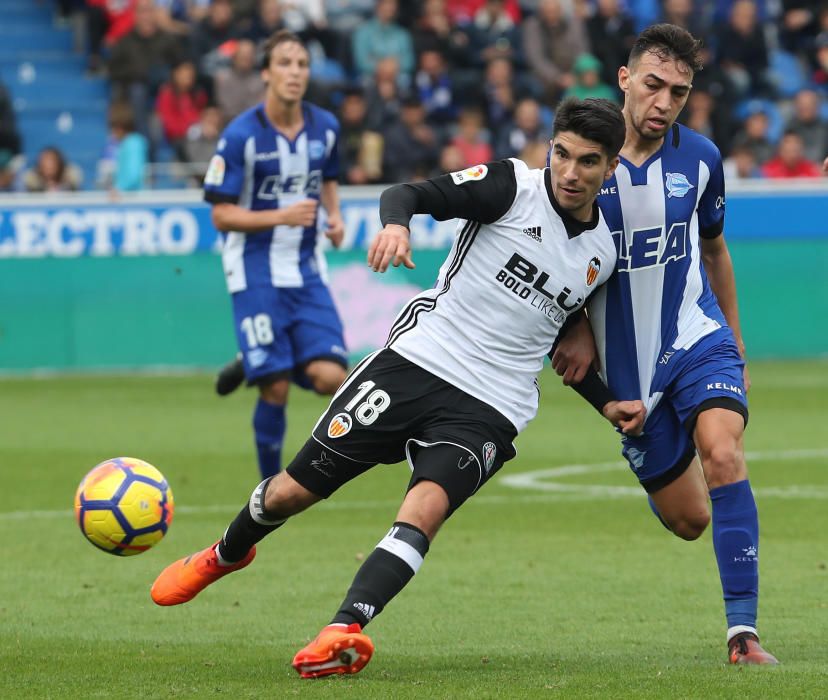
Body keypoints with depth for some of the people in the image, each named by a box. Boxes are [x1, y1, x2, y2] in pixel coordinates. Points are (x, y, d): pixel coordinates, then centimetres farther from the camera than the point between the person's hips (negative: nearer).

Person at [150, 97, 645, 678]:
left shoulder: (603, 252, 11)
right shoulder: (512, 185, -3)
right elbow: (410, 194, -14)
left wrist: (608, 404, 16)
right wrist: (396, 222, -36)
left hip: (487, 412, 1)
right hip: (417, 362, -1)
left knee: (426, 508, -28)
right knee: (291, 491, 5)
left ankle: (344, 632, -41)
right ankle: (226, 555, 38)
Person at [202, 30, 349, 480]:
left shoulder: (325, 127, 2)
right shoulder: (241, 135, -13)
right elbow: (222, 216, -11)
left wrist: (334, 216, 2)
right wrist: (282, 216, -23)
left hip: (306, 269, 4)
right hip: (256, 271, -4)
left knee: (330, 378, -10)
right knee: (276, 389, -8)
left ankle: (252, 366, 20)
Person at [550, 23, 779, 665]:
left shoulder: (700, 158, -1)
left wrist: (736, 344, 22)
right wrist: (574, 331, -9)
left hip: (699, 337, 0)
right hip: (624, 364, 0)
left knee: (723, 455, -27)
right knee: (687, 519, 5)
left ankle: (743, 630, -24)